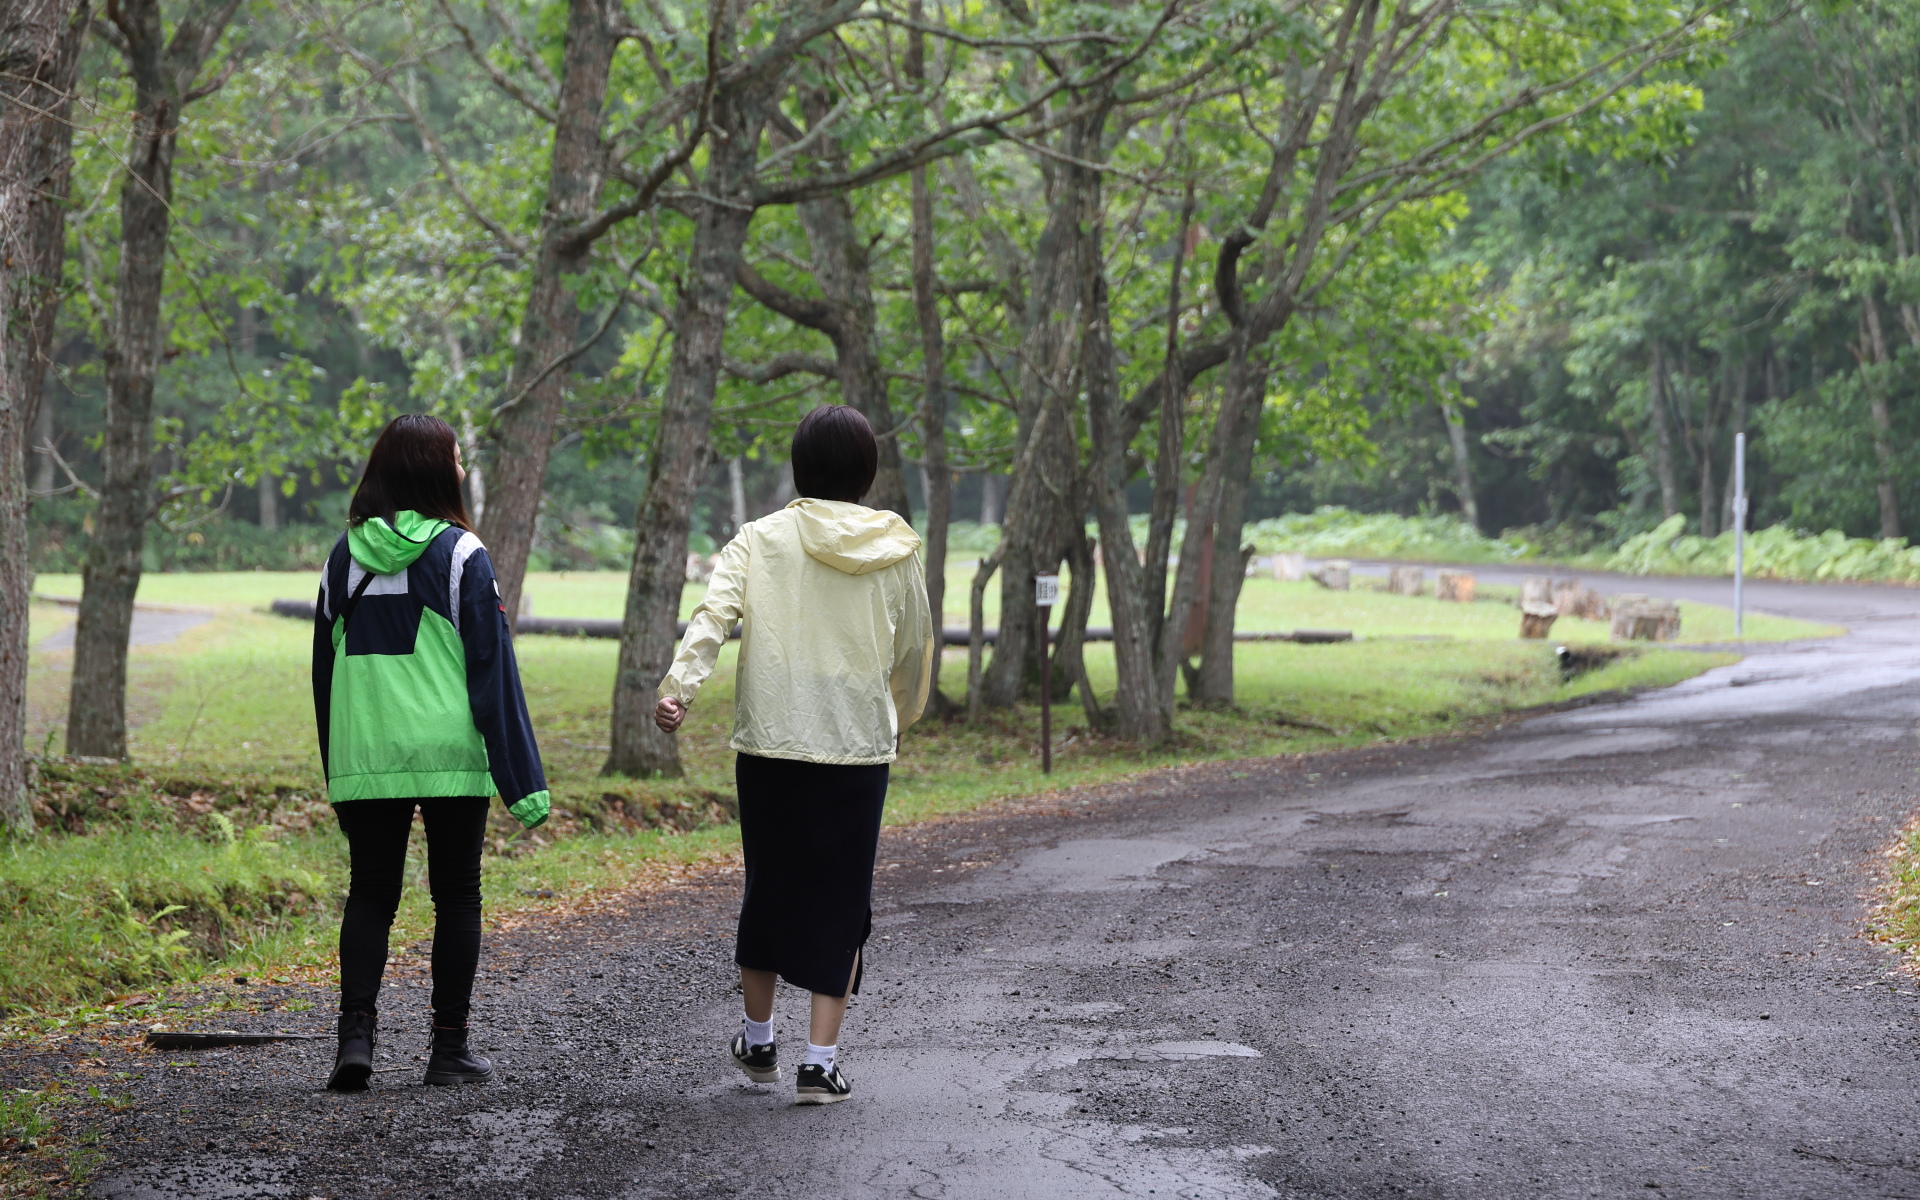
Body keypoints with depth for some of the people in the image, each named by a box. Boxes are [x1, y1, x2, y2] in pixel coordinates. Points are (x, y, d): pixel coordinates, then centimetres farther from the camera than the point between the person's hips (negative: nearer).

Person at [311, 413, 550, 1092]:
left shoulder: (345, 556, 7)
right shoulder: (459, 553, -7)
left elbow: (325, 668, 11)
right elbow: (492, 668, -8)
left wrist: (334, 769, 19)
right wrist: (522, 778, -6)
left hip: (363, 758, 3)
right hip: (450, 756, -3)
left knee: (370, 894, 10)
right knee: (456, 896, 7)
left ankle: (356, 1031, -6)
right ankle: (449, 1050, 8)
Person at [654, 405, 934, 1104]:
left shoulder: (760, 541, 0)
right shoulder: (896, 552, 4)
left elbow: (712, 618, -15)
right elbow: (914, 653, 15)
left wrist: (679, 687, -25)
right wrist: (901, 719, 32)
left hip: (769, 745, 0)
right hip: (859, 750, 0)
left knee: (768, 889, 17)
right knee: (840, 902, 7)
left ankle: (758, 1042, 29)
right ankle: (820, 1062, 0)